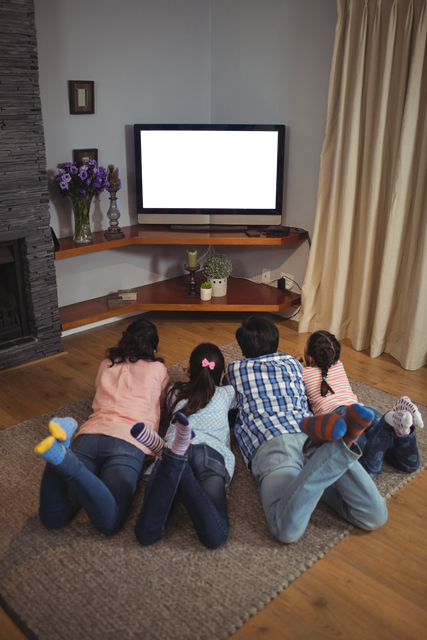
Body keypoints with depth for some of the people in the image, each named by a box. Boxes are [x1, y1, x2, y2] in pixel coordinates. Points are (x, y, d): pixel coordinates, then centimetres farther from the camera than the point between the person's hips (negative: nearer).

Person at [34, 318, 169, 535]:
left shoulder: (107, 364, 28)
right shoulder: (157, 369, 20)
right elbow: (162, 402, 37)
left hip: (89, 434, 4)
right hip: (127, 441, -4)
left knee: (52, 517, -9)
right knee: (109, 522, -23)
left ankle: (60, 448, -32)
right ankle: (65, 459, -41)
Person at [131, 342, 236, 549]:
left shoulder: (175, 391, 34)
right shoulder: (227, 394, 31)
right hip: (212, 453, -2)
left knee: (146, 533, -19)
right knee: (215, 537, -24)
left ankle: (174, 457, -37)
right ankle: (176, 457, -36)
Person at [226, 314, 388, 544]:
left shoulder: (235, 370, 27)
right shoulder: (292, 362, 35)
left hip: (270, 441, -3)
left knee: (287, 529, -28)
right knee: (373, 516, -11)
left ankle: (339, 448, -40)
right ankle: (341, 443, -33)